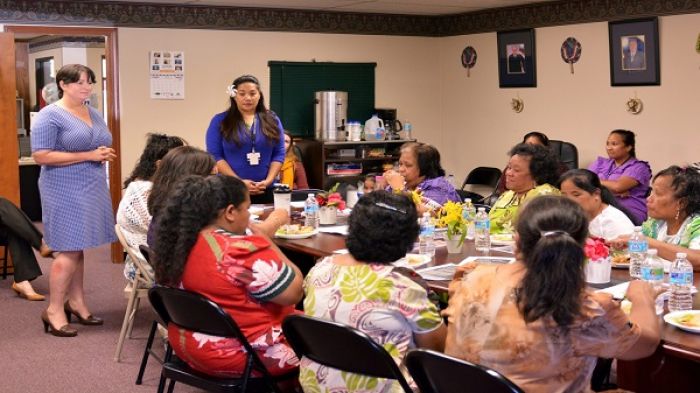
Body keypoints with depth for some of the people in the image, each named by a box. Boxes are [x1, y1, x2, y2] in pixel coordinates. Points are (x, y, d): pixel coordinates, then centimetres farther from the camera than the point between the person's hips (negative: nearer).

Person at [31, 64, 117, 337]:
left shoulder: (94, 114, 14)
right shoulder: (49, 116, -9)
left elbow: (102, 147, 26)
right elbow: (40, 156, -17)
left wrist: (105, 154, 2)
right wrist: (88, 155, -19)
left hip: (91, 189, 7)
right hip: (65, 191, -7)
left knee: (78, 247, 11)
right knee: (68, 249, -8)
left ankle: (76, 302, 20)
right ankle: (54, 310, 1)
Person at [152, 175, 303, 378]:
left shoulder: (179, 242, -1)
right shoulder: (244, 253, -25)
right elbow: (294, 293, -17)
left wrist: (261, 235, 11)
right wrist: (266, 238, -8)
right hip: (242, 355, -8)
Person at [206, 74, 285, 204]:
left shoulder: (272, 120, 9)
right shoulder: (220, 121, 1)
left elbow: (279, 154, 6)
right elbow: (215, 155, -5)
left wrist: (268, 181, -9)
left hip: (265, 191, 2)